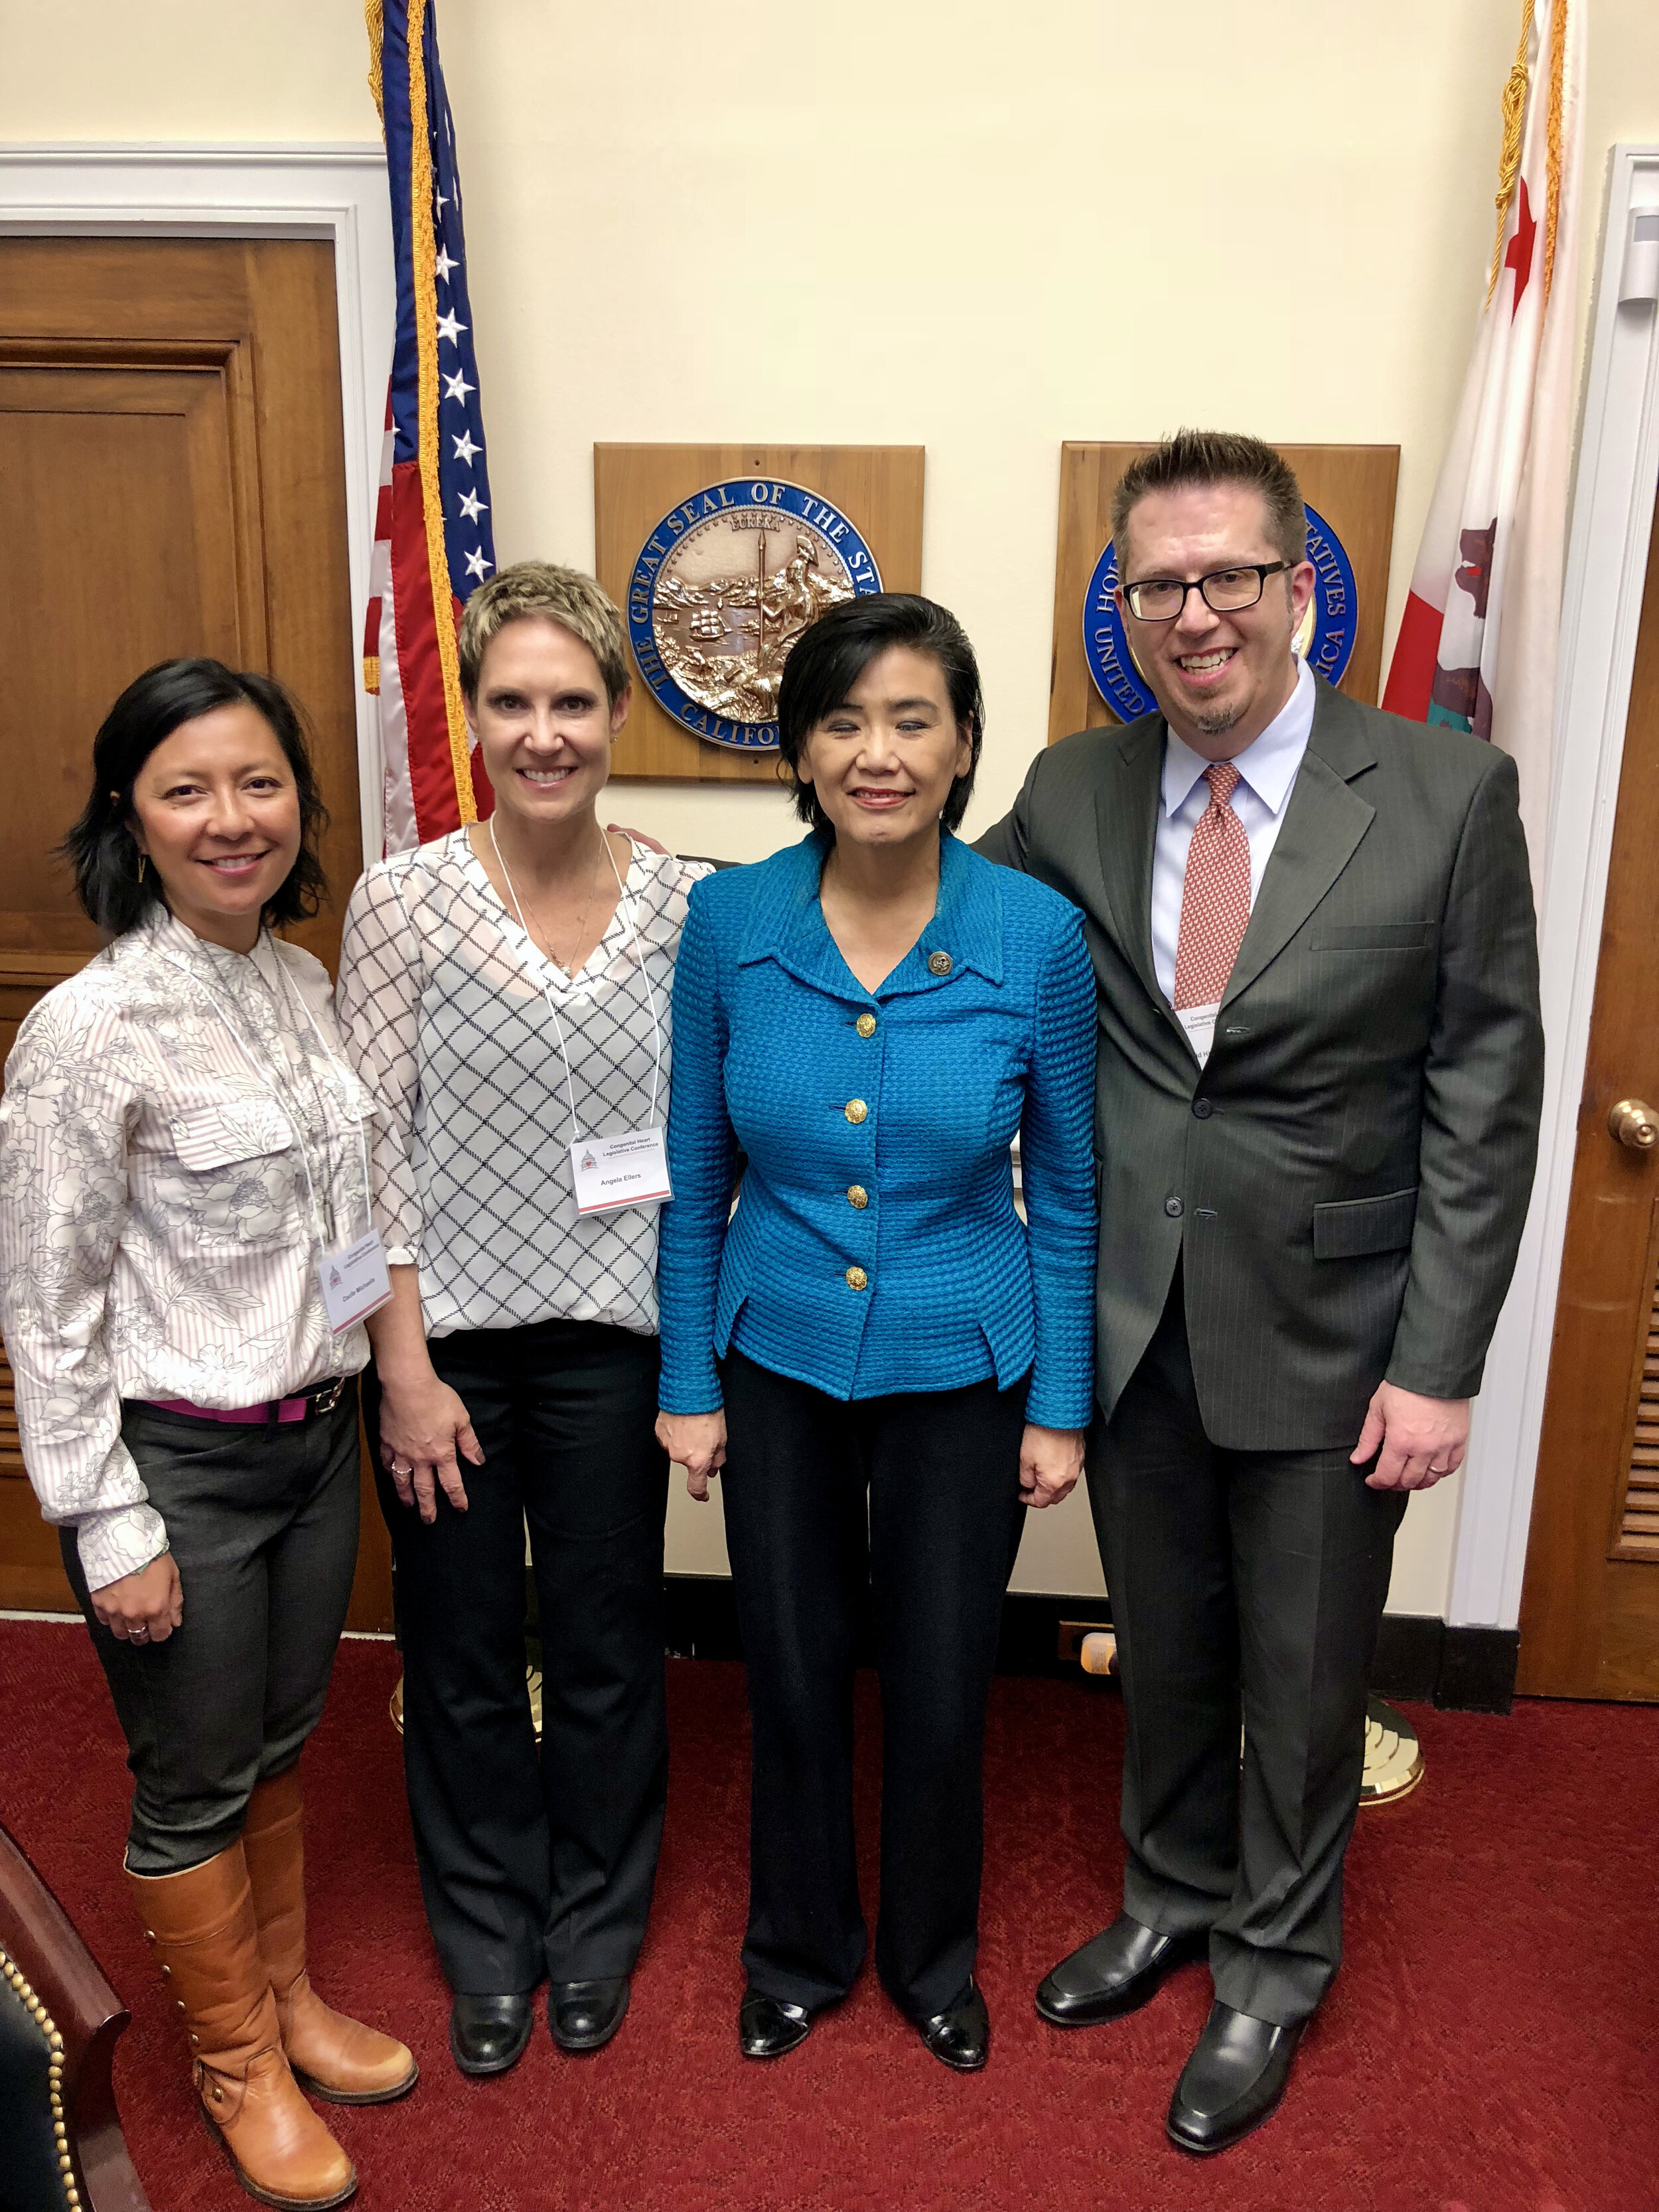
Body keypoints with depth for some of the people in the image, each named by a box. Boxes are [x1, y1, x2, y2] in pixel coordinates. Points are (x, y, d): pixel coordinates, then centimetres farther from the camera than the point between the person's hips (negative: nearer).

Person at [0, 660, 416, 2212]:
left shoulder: (302, 982, 1)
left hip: (316, 1436, 6)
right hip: (175, 1461, -6)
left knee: (281, 1746, 23)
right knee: (196, 1786, 14)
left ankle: (287, 1995, 46)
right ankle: (235, 2059, 38)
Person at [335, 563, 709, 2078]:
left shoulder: (684, 905, -4)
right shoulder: (403, 901, -9)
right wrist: (405, 1367, -9)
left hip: (611, 1340, 1)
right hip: (445, 1337, -1)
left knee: (609, 1649, 16)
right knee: (463, 1655, 16)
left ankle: (595, 1925, 42)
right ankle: (489, 1935, 42)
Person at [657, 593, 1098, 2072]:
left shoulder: (1038, 936, -14)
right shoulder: (729, 921, -11)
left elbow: (1068, 1191, -4)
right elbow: (695, 1176, -1)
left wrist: (1061, 1407, -1)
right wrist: (689, 1383, 1)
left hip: (962, 1373, -1)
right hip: (778, 1364, 1)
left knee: (940, 1692, 15)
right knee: (793, 1678, 17)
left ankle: (932, 1955, 45)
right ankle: (801, 1949, 46)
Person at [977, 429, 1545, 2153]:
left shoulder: (1448, 795, -10)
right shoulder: (1070, 796, -1)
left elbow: (1484, 1102, -9)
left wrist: (1438, 1365, -11)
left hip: (1327, 1335, -2)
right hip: (1130, 1322, 3)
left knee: (1300, 1681, 16)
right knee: (1163, 1652, 21)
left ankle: (1273, 1971, 42)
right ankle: (1174, 1897, 49)